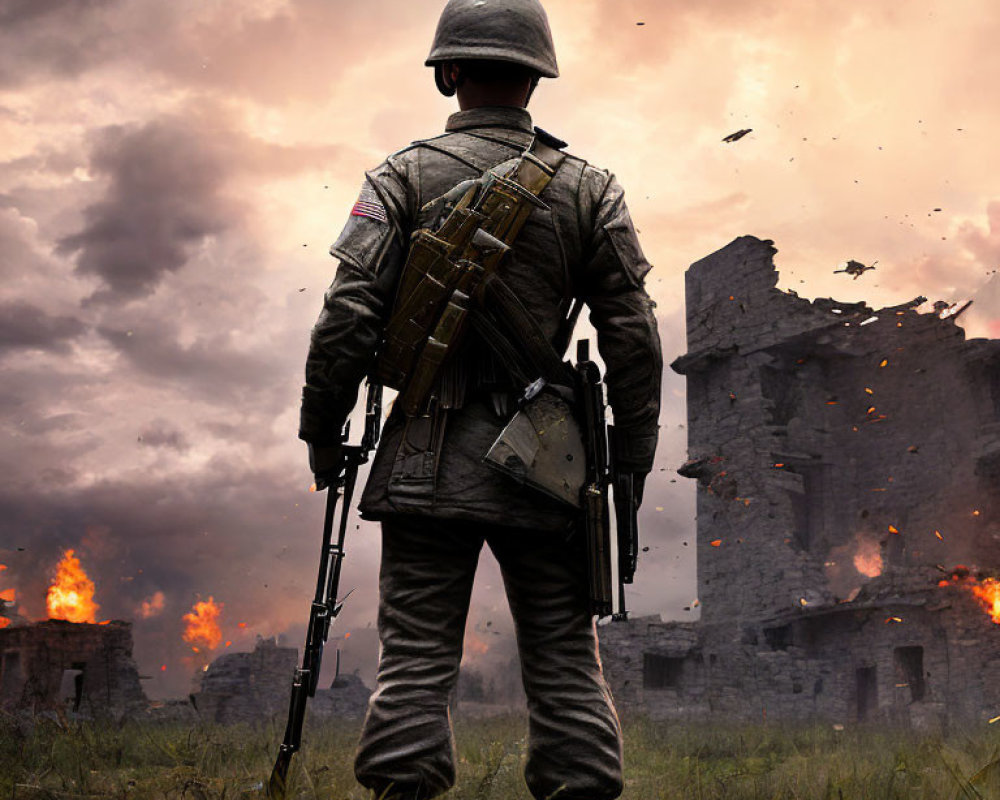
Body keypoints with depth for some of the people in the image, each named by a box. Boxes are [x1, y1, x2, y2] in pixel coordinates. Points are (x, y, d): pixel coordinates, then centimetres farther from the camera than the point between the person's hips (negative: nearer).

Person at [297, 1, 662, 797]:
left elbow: (349, 318, -5)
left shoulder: (404, 176, 1)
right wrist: (634, 456, 11)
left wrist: (321, 430, 6)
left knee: (416, 663, 2)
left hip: (428, 460, -1)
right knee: (566, 664, 8)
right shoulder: (589, 189, 6)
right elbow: (634, 337, 3)